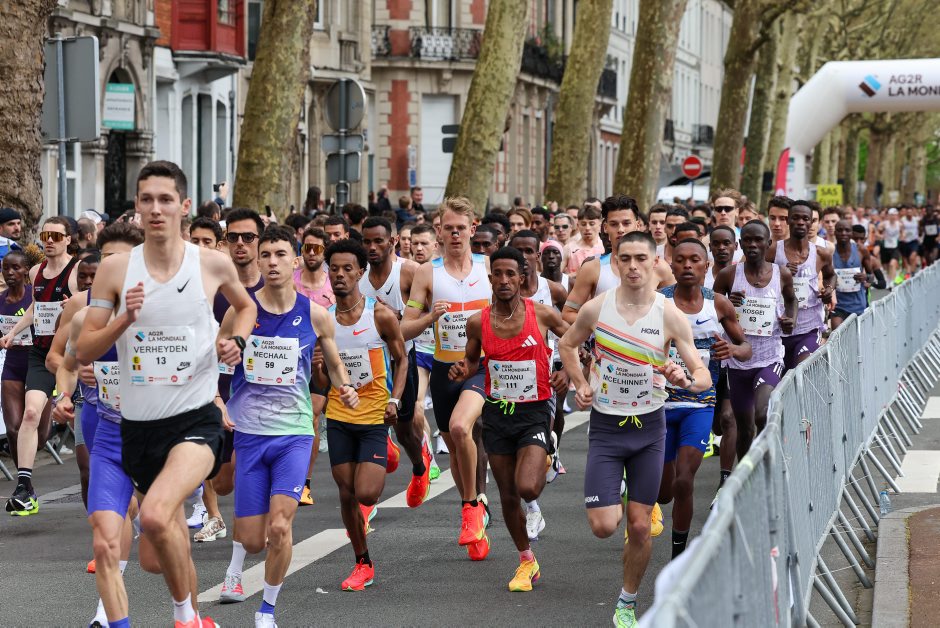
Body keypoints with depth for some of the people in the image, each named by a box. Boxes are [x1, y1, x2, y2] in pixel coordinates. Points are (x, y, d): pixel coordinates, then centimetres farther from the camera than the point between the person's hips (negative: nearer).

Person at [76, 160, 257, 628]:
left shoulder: (213, 264, -2)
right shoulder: (116, 268, -1)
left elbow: (246, 306, 20)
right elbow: (83, 351, -1)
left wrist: (236, 341, 0)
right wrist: (125, 319, -18)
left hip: (195, 419, -3)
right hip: (138, 424, 3)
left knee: (156, 515, -30)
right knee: (155, 560, 12)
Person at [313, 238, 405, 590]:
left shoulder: (381, 316, -7)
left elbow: (401, 360, 5)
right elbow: (321, 380, 8)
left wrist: (395, 400, -8)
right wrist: (319, 367, -15)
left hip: (375, 416, -3)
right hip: (339, 416, 3)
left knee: (365, 494, -14)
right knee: (346, 495, 6)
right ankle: (363, 565, 21)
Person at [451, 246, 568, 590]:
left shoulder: (543, 314, -8)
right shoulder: (478, 322, -2)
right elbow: (473, 360, 14)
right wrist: (463, 369, -8)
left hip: (534, 411, -3)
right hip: (497, 411, 3)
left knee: (527, 488, -21)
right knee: (508, 496, 8)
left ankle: (544, 465, 16)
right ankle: (527, 562, 28)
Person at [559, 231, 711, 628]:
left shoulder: (670, 316, -9)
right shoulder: (596, 308, -7)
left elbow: (704, 377, -9)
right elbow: (566, 345, 13)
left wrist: (685, 380, -32)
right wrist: (581, 384, -2)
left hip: (649, 428, 0)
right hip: (605, 427, 0)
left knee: (640, 526, 3)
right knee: (603, 527, -9)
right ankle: (614, 502, 29)